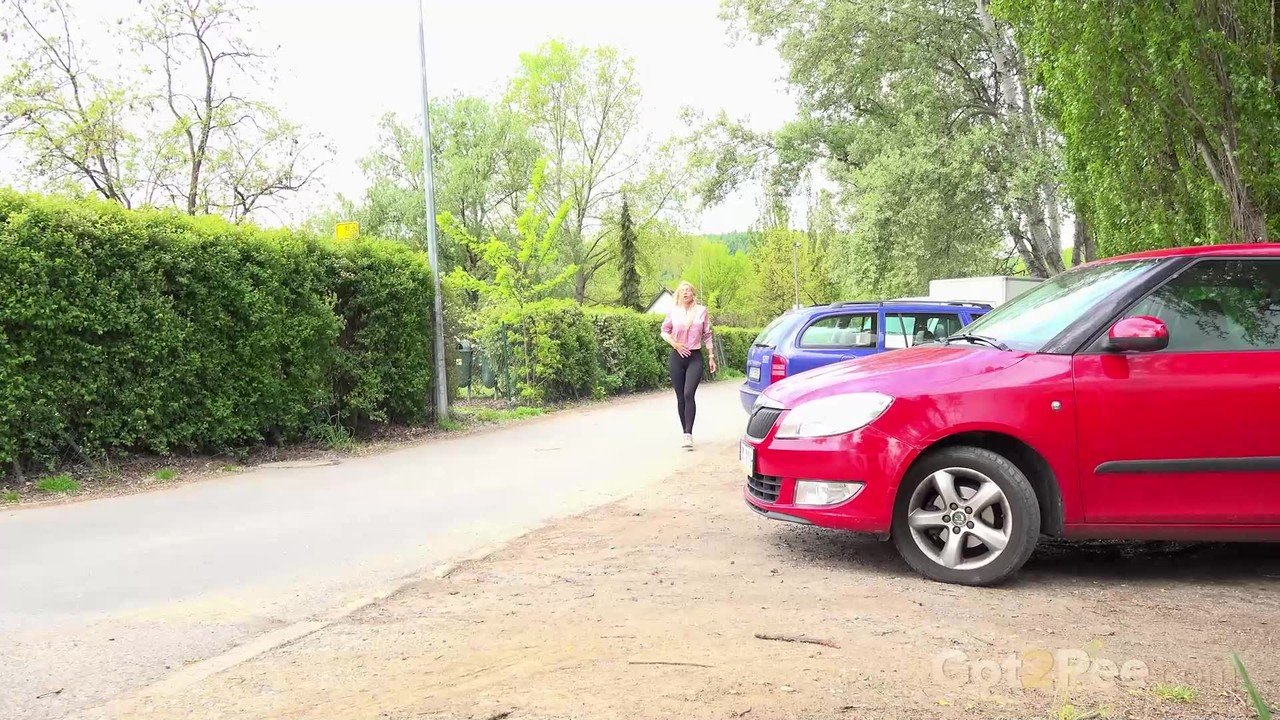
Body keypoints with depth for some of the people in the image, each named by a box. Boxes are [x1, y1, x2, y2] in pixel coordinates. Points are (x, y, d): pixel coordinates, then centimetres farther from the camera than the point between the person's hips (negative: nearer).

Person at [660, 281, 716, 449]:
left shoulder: (701, 311, 4)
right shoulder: (673, 312, 4)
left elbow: (707, 335, 10)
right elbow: (664, 331, 14)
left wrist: (711, 357, 8)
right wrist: (675, 344, -4)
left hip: (695, 357, -2)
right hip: (677, 357, 2)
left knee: (689, 394, -17)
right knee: (680, 397, 5)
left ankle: (689, 434, -18)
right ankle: (685, 433, 16)